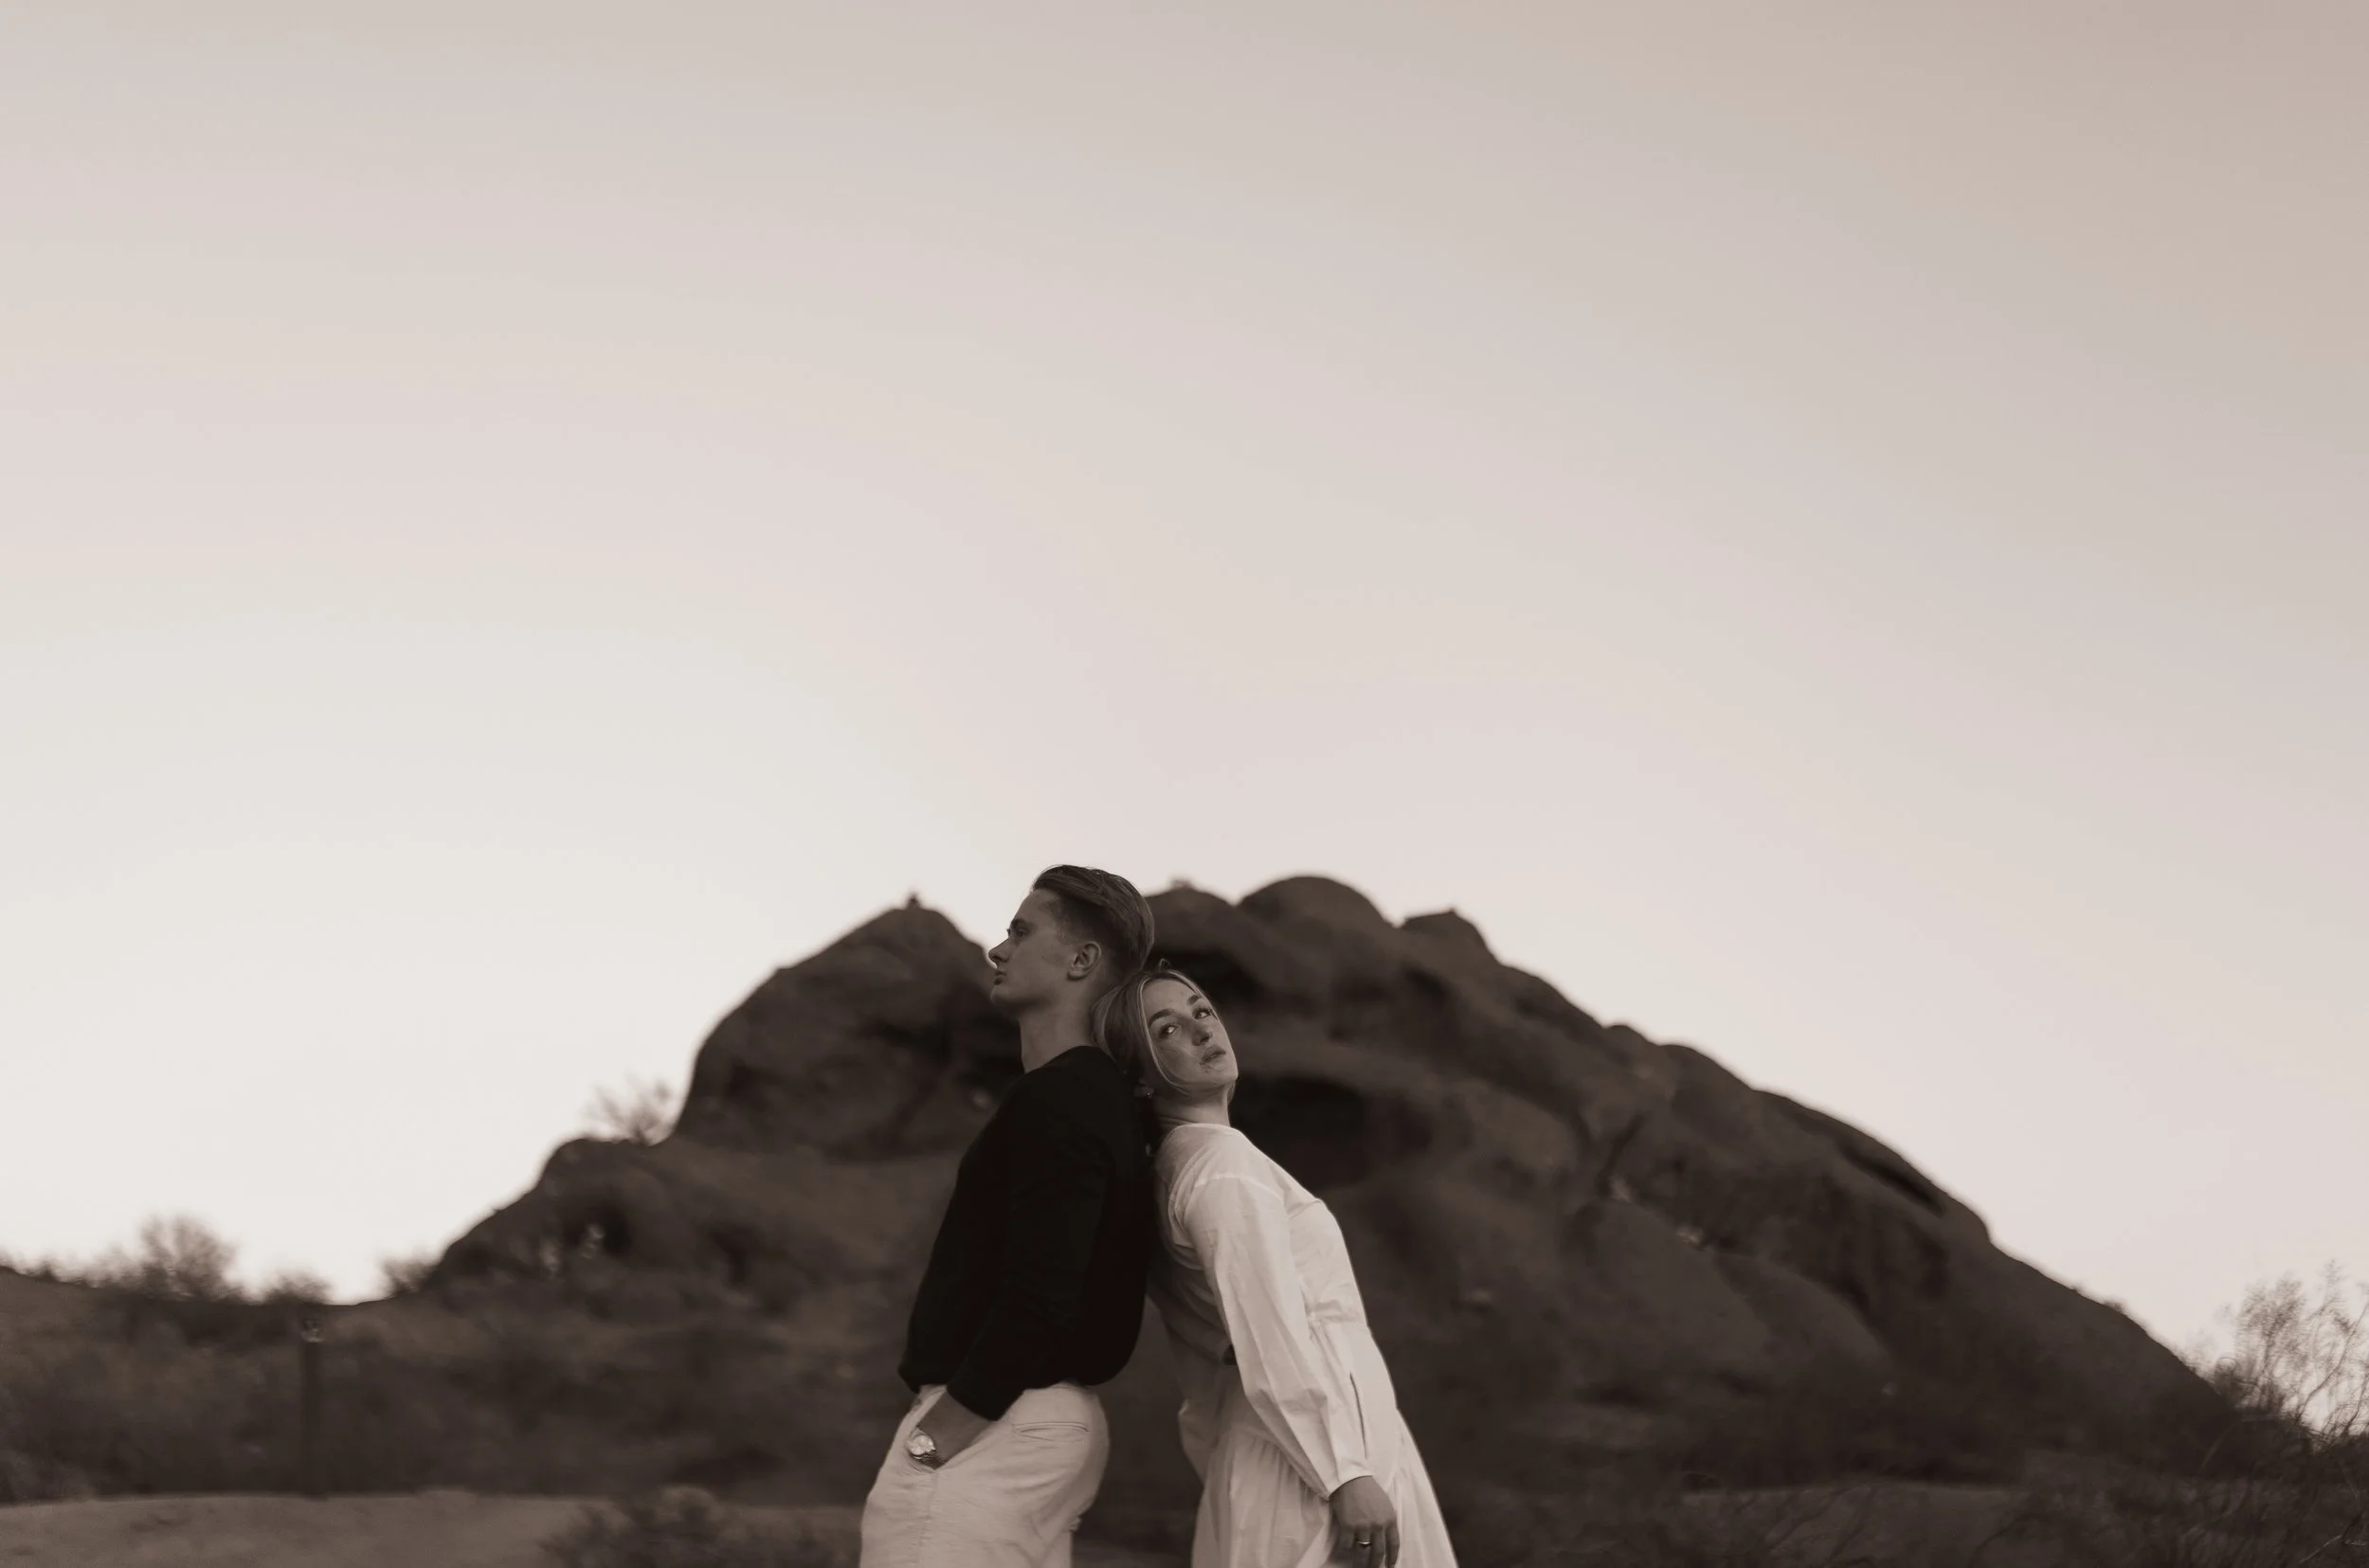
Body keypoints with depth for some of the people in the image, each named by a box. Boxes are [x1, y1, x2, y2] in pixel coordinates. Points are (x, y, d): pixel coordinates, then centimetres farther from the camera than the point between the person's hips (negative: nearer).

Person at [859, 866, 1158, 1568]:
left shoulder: (1059, 1103, -15)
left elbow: (1040, 1298, -23)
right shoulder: (1098, 1095, 16)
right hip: (1042, 1421, 10)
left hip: (996, 1427, -10)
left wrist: (944, 1430, -18)